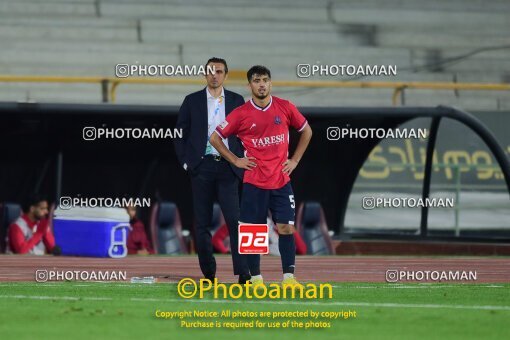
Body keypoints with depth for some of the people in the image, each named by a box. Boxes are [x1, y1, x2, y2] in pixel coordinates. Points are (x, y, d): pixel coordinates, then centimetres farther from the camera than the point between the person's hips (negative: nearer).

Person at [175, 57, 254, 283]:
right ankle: (208, 274, 8)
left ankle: (243, 273, -13)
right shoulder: (192, 101, 7)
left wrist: (240, 161, 1)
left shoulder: (236, 101, 8)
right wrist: (185, 161, 0)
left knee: (235, 220, -10)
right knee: (202, 224, 2)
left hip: (227, 168, -1)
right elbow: (180, 134, 8)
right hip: (201, 168, 1)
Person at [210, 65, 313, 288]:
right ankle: (256, 279, 6)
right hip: (254, 183, -1)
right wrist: (235, 161, 0)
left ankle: (288, 277, -1)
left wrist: (294, 160, 9)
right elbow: (215, 138, 5)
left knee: (286, 228, -4)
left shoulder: (285, 108, 2)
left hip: (281, 180, 1)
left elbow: (306, 131, 16)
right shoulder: (241, 114, -3)